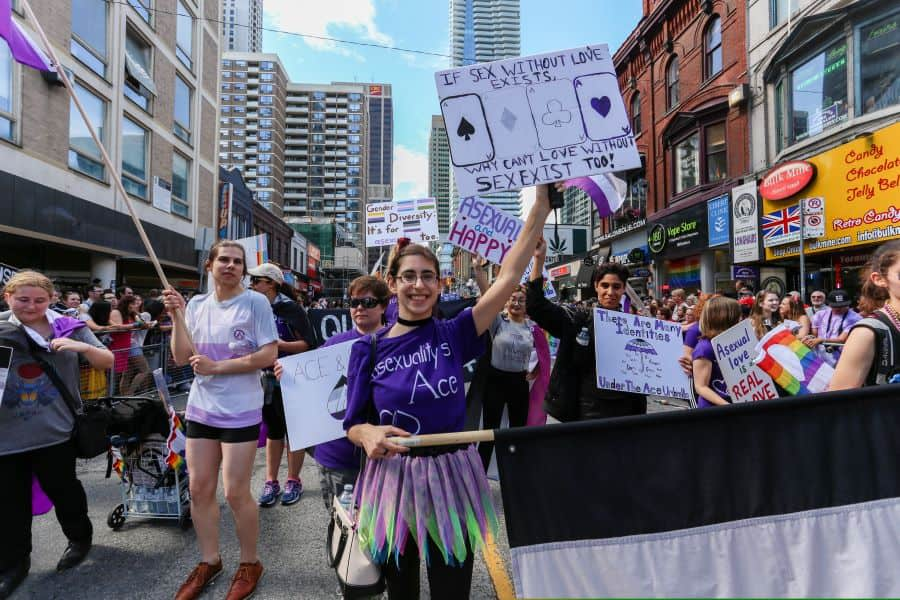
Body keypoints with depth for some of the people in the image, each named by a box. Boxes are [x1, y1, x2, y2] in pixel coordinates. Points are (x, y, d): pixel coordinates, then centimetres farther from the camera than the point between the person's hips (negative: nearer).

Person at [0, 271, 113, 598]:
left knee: (63, 490, 14)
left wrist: (83, 347, -19)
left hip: (55, 432, -1)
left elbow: (107, 362, 1)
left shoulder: (68, 327, -2)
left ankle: (80, 537, 39)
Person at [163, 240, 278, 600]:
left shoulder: (255, 302, -9)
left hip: (240, 411, -5)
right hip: (200, 408, 5)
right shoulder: (197, 304, 6)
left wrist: (217, 367, -16)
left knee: (236, 493, 0)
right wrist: (176, 315, -8)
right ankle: (209, 561, 32)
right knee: (199, 489, 11)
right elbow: (181, 358, 2)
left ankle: (250, 564, 22)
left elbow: (269, 355, -14)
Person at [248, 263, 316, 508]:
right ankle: (271, 482, 24)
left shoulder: (290, 309, -12)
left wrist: (277, 343, -23)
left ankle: (293, 481, 21)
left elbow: (308, 344, -15)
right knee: (272, 431, 14)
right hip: (265, 380, 5)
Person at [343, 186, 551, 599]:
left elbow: (509, 277, -12)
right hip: (392, 481, 1)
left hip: (451, 477, 0)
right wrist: (369, 435, -24)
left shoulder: (453, 335, -5)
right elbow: (353, 423, 0)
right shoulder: (369, 349, -4)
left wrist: (541, 206, -15)